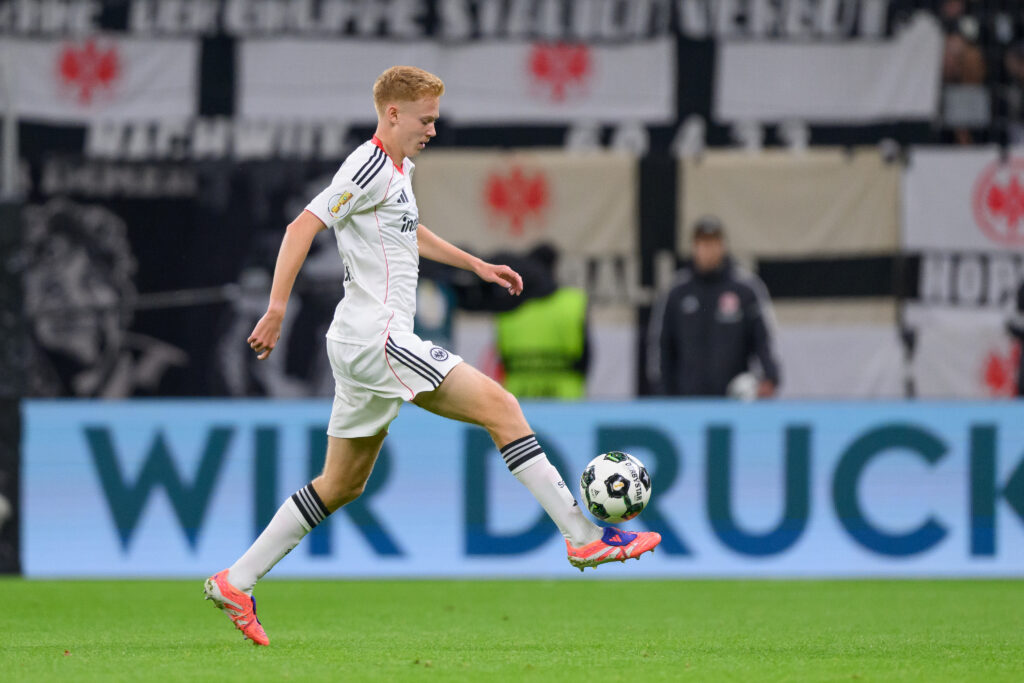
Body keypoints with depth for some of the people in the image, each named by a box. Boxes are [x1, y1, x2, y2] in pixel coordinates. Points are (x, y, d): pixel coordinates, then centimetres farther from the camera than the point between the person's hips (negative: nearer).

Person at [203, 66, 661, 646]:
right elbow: (303, 227, -18)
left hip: (365, 346, 11)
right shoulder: (370, 168, -12)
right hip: (377, 338, -11)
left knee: (342, 485, 14)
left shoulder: (399, 171, 19)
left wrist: (475, 264, 36)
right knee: (501, 407, -12)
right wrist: (277, 309, -24)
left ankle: (236, 583, 15)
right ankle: (583, 538, -14)